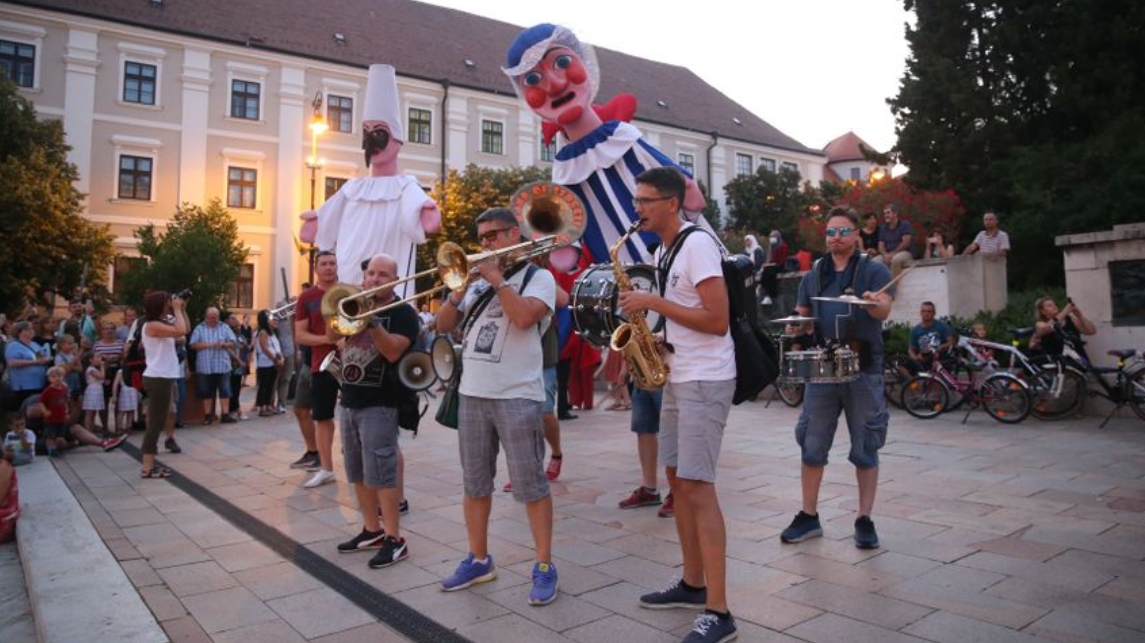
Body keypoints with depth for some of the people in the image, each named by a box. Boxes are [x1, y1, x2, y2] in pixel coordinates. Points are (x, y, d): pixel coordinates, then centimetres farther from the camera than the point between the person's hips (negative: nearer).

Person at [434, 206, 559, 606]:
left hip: (517, 396, -6)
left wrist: (497, 279, -9)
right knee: (475, 484, 13)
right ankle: (478, 560, 26)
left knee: (530, 485, -2)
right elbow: (443, 326, 13)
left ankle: (544, 567, 9)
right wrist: (457, 290, -2)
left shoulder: (539, 277, 0)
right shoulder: (478, 281, 17)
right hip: (472, 394, 6)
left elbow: (524, 318, -19)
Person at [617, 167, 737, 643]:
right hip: (678, 376, 10)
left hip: (706, 380, -10)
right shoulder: (663, 251, 14)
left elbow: (717, 320, -22)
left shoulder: (697, 244, -15)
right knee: (678, 480, 13)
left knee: (697, 486, -11)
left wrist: (652, 302, -18)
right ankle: (693, 584, 25)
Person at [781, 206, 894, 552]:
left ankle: (865, 520, 16)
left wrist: (872, 302, -39)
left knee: (865, 449, 3)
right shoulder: (814, 275, 14)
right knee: (811, 446, 6)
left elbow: (884, 309, -15)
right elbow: (801, 316, 19)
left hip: (863, 370, -3)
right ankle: (809, 516, 19)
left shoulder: (874, 270, 2)